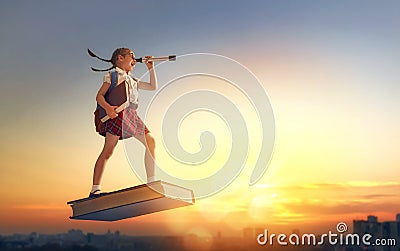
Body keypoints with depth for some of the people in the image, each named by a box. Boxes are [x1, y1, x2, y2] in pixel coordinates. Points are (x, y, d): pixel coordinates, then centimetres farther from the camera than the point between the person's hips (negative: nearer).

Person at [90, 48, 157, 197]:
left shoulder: (132, 80, 28)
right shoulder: (113, 75, 7)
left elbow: (153, 87, 33)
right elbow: (99, 96, -4)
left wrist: (151, 68, 27)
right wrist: (107, 107, -25)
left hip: (132, 116, 8)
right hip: (118, 113, -8)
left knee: (150, 141, 0)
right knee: (107, 151, -13)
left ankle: (151, 182, 4)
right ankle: (95, 189, -12)